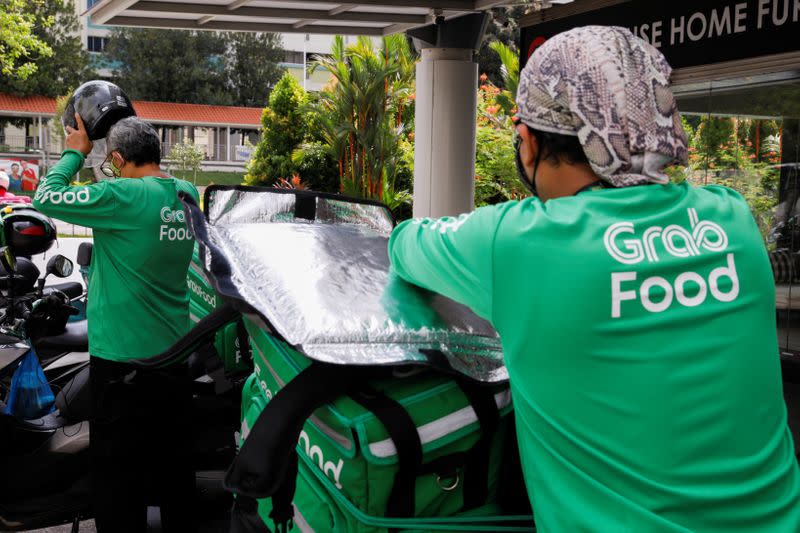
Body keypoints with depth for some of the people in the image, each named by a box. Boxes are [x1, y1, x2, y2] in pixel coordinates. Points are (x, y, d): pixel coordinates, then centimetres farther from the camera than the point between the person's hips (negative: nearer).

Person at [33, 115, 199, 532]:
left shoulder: (123, 196, -19)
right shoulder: (187, 195, 2)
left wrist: (75, 152, 1)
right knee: (173, 457, 20)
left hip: (124, 358, -7)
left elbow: (45, 198, -13)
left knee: (119, 468, 3)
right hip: (173, 352, 7)